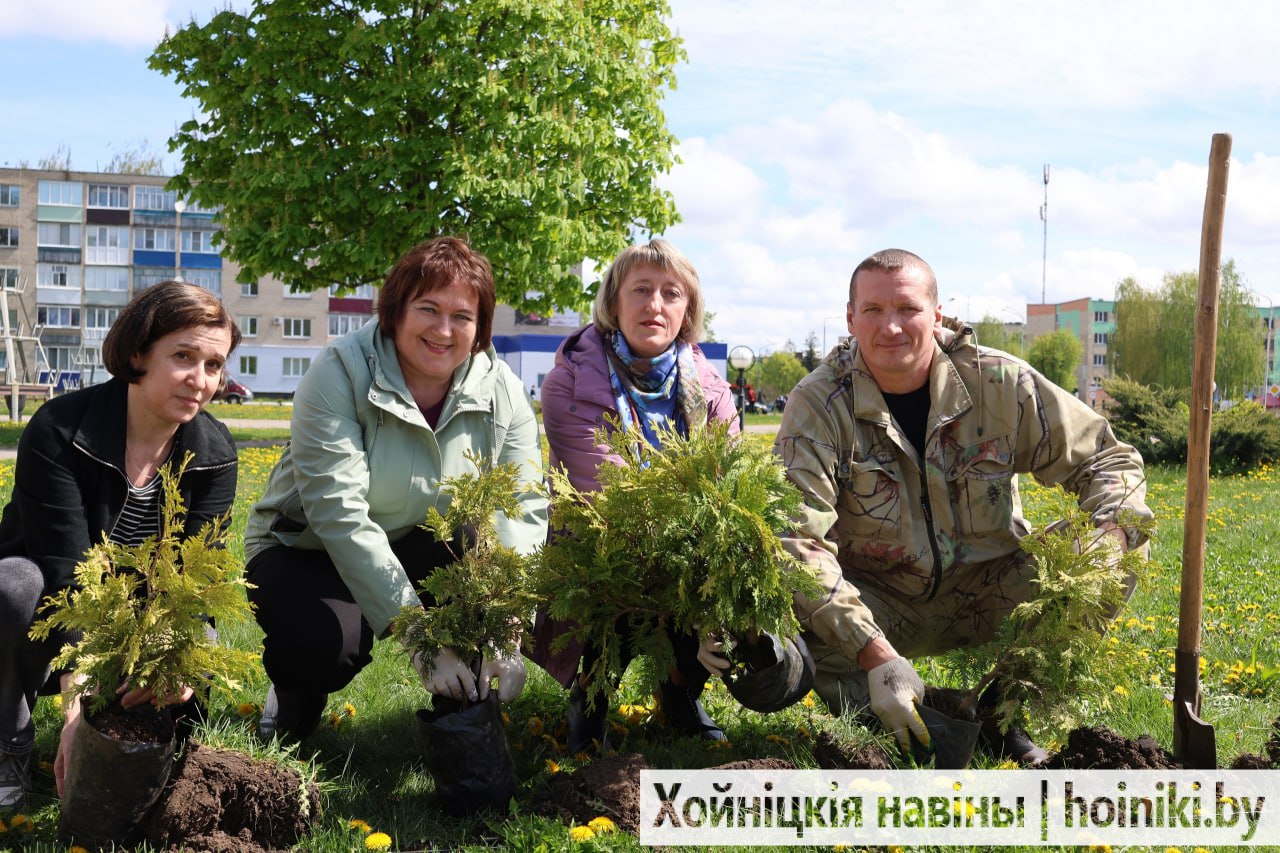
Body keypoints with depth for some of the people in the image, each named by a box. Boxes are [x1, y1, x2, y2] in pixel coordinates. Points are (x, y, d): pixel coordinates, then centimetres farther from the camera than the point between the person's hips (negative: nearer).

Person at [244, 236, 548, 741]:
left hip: (425, 549, 3)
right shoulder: (338, 375, -21)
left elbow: (523, 508, -18)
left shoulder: (501, 391, -10)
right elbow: (340, 515, -30)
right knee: (319, 646, -34)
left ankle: (467, 703, -5)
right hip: (308, 552, -3)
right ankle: (295, 694, 5)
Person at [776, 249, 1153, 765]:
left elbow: (1109, 459, -4)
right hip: (880, 603, -2)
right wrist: (875, 655, -39)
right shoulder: (818, 403, -18)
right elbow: (798, 539, -28)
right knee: (792, 610, -33)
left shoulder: (1001, 383, -12)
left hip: (988, 595, 2)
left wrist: (1110, 539, -28)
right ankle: (879, 728, -3)